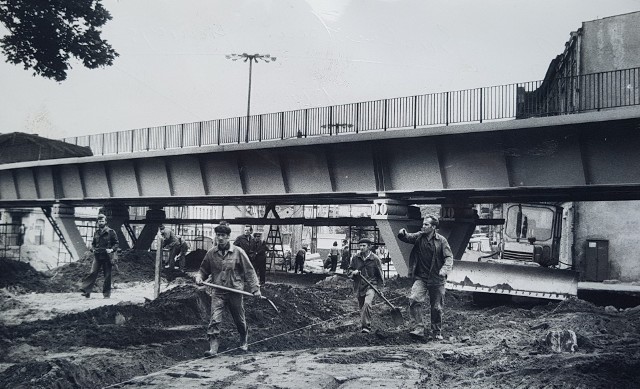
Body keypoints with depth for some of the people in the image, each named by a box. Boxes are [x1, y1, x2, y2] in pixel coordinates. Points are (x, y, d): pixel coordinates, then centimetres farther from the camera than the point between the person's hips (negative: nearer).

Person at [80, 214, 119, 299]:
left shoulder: (111, 232, 0)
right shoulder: (96, 232, 13)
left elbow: (116, 243, 1)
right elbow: (93, 243, 22)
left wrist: (112, 249, -16)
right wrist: (93, 249, 1)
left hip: (107, 257, -3)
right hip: (97, 256, 3)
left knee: (107, 276, 3)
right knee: (93, 273, -11)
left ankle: (107, 294, 11)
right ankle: (86, 291, -16)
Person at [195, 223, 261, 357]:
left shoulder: (238, 252, -5)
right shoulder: (211, 253, 1)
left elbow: (249, 271, -2)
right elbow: (204, 270, 14)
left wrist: (255, 288, -6)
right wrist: (199, 277, -8)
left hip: (235, 292, -1)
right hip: (218, 293, 1)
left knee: (240, 320, 13)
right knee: (214, 320, -14)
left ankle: (244, 342, 38)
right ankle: (213, 347, -12)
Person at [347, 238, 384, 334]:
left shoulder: (375, 259, -4)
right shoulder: (355, 258, 3)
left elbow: (380, 274, 5)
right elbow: (349, 270, 12)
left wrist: (380, 288, 4)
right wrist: (353, 272, -12)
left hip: (371, 286, -4)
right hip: (359, 287, 4)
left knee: (367, 304, -25)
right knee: (361, 308, 11)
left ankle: (366, 326, -21)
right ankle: (363, 325, 30)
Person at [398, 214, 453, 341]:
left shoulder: (441, 240, -4)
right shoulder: (419, 237, 2)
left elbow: (449, 257, -8)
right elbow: (407, 238, -6)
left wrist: (445, 269, -27)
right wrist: (402, 233, -30)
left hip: (436, 279, -1)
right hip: (420, 277, 1)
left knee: (437, 307, 8)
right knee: (414, 300, -22)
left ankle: (437, 333, 26)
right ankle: (419, 328, -17)